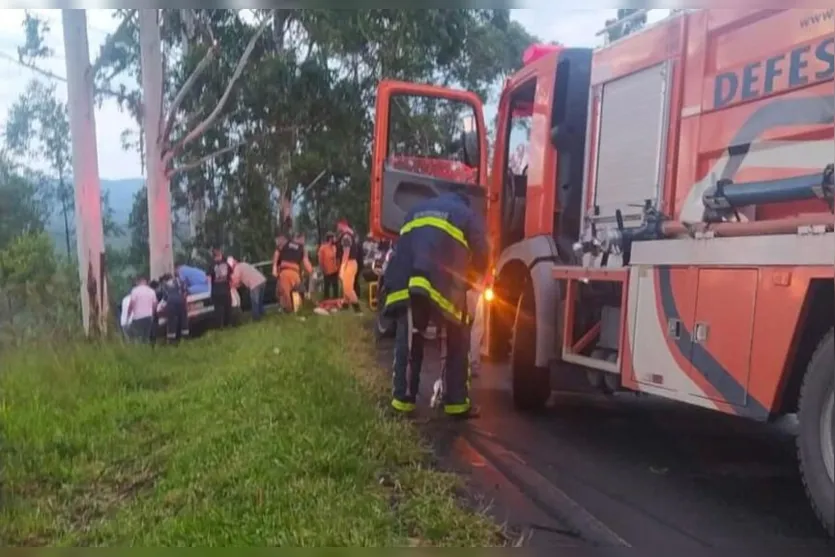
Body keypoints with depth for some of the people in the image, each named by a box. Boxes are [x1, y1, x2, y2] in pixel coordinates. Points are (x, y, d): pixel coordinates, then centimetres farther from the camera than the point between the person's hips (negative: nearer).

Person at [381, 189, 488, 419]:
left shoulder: (416, 210, 33)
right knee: (456, 343, 8)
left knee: (408, 342, 9)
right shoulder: (468, 216, 21)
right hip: (443, 286, -3)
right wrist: (468, 281, 28)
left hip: (406, 283, 4)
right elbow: (480, 256, 12)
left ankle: (402, 399, 7)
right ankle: (456, 402, 8)